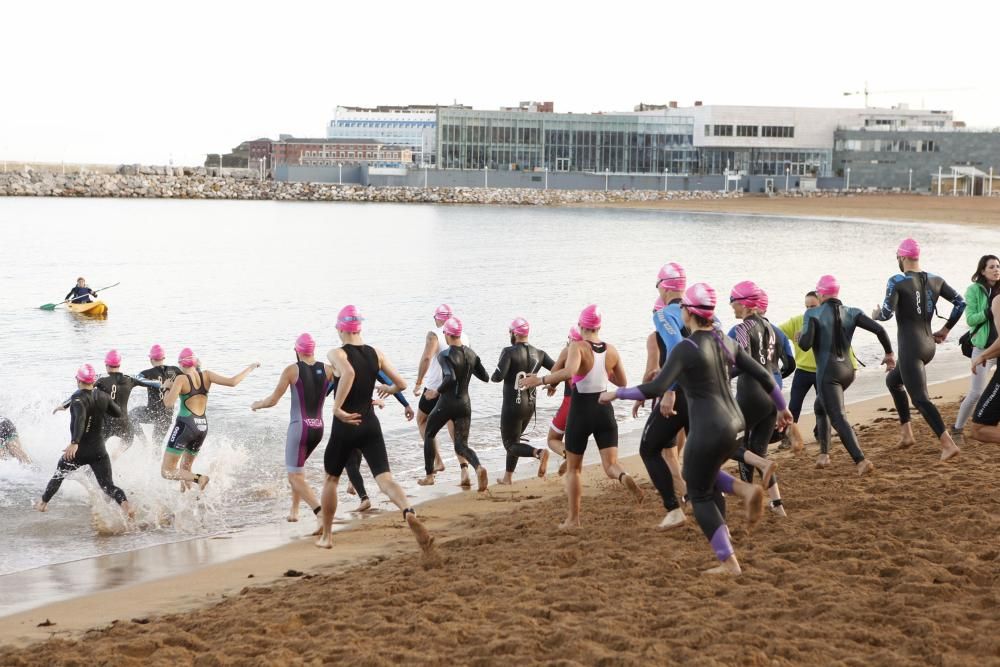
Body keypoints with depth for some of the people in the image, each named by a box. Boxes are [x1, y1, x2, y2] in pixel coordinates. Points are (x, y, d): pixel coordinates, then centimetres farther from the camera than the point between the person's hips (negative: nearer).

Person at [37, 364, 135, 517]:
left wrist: (74, 443, -44)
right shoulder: (103, 396, 1)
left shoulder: (78, 398, -14)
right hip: (99, 451, 3)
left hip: (79, 451, -3)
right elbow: (119, 414, 15)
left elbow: (80, 418, -33)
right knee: (108, 486, -1)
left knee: (59, 475, 24)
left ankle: (43, 503, 35)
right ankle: (125, 503, -28)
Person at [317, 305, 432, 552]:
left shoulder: (337, 354, -9)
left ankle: (326, 536, 28)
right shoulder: (376, 354, 5)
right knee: (384, 478, -7)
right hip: (370, 425, 3)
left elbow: (348, 373, -32)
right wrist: (387, 389, 28)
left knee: (331, 479, 19)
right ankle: (408, 512, -37)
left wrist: (337, 407, -27)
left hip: (345, 427, -3)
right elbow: (401, 384, 6)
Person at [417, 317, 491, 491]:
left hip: (446, 403, -5)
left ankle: (429, 475, 24)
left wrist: (437, 391, -14)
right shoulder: (471, 354, 4)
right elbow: (485, 377, 10)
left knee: (428, 435, 21)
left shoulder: (445, 355, -14)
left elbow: (450, 378, -29)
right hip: (465, 404, 5)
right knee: (461, 445, 6)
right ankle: (478, 467, -25)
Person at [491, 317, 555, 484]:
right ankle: (507, 477, 28)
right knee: (513, 439, 23)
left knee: (510, 444, 2)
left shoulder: (510, 352, -15)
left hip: (512, 406, -7)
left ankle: (539, 453, -25)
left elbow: (498, 376, -23)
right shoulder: (539, 354, 1)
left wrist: (494, 376, -1)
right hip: (530, 405, 7)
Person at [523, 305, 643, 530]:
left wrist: (540, 380, -28)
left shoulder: (578, 347, -14)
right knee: (610, 465, 0)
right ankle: (625, 478, -35)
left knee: (573, 468, 14)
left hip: (580, 412, -3)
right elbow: (622, 382, 14)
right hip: (604, 411, 3)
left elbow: (569, 371, -34)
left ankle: (573, 519, 16)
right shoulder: (611, 350, 2)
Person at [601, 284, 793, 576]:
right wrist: (782, 408, 23)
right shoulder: (726, 342, 7)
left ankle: (728, 562, 6)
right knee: (705, 477, 30)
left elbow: (656, 388, -22)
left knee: (700, 495, 8)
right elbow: (763, 376, 9)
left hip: (708, 429, -7)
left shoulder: (686, 348, -14)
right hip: (734, 423, 8)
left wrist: (616, 393, -10)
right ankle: (745, 489, 4)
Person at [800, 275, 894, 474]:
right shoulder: (851, 313, 5)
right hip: (847, 371, 6)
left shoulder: (813, 314, -7)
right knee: (820, 407, 28)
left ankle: (861, 461, -26)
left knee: (839, 419, -10)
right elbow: (878, 329, -5)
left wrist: (800, 337, 8)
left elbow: (806, 344, -15)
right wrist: (889, 353, 7)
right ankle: (824, 453, 24)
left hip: (828, 374, -6)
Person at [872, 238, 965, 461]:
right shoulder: (935, 280, 7)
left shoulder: (897, 282, -12)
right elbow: (960, 303, 6)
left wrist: (876, 315, 5)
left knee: (920, 399, -8)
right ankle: (906, 433, 25)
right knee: (892, 380, 28)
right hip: (928, 345, 8)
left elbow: (886, 313, -18)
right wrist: (945, 329, 15)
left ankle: (948, 443, -22)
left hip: (910, 348, -8)